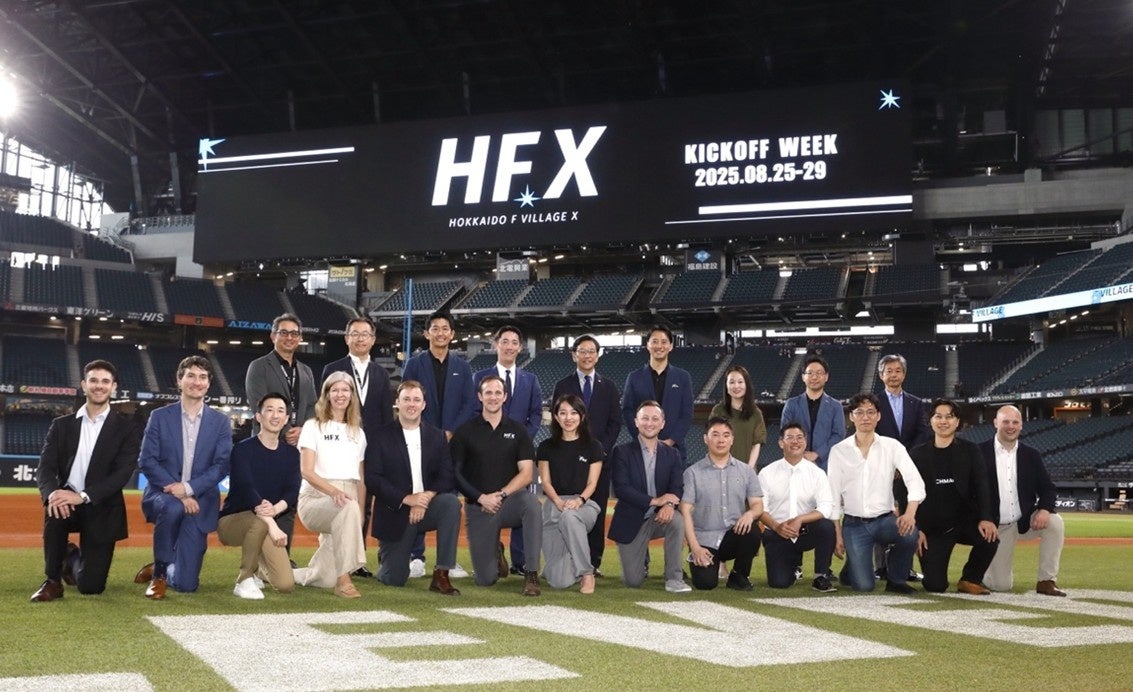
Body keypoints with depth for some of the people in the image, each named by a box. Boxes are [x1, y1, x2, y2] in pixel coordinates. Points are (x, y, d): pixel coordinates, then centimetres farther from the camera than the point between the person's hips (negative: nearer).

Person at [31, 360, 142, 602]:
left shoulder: (127, 427, -3)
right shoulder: (61, 425, 5)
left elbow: (123, 473, -14)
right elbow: (45, 468, -6)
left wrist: (83, 496, -28)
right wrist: (52, 493, -30)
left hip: (101, 510, -1)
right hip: (67, 500, 2)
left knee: (90, 586, -8)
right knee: (55, 508, -36)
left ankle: (74, 559, 31)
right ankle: (53, 580, -14)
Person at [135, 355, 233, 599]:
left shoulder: (220, 422, 4)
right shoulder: (160, 416, 2)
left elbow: (221, 465, -4)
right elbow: (146, 461, -5)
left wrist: (189, 488, -19)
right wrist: (176, 492, -18)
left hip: (199, 501, 1)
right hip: (162, 493, -1)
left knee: (185, 583, -8)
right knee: (172, 507, -40)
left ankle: (164, 570, 31)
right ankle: (159, 571, -15)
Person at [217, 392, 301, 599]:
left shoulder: (291, 454, 5)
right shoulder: (243, 449, -10)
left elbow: (293, 493, -6)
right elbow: (246, 489, -24)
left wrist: (276, 508, -30)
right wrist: (272, 524, -36)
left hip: (267, 524, 4)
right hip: (232, 520, -4)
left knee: (286, 585, -14)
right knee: (260, 521, -40)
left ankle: (252, 569, 20)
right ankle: (244, 581, -17)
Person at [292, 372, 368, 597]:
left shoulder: (357, 433, 17)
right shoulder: (313, 427, 3)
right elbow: (307, 471, -9)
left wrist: (360, 515, 6)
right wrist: (333, 490, -26)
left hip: (346, 502, 5)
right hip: (315, 497, -5)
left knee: (326, 579, -5)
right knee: (348, 507, -40)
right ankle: (344, 580, -35)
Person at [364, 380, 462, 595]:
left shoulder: (437, 436, 6)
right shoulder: (381, 437, -2)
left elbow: (447, 477, -2)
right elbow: (372, 479, -10)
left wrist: (427, 497, -20)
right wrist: (406, 498, -21)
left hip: (427, 506, 2)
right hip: (395, 512, -2)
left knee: (452, 503, -31)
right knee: (394, 579, -5)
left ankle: (441, 576, -24)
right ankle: (385, 558, 34)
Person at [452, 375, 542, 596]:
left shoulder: (517, 431, 6)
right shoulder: (465, 432, 3)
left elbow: (526, 473, -1)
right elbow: (455, 473, 0)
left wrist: (500, 495, -13)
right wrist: (481, 498, -10)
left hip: (510, 500, 0)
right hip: (478, 506, 0)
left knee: (531, 502, -38)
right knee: (486, 579, -7)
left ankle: (531, 574, -30)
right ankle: (495, 552, 31)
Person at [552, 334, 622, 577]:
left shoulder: (609, 387, 13)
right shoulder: (563, 386, 9)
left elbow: (615, 422, 8)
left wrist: (603, 449, -5)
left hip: (600, 456, 1)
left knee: (597, 510, 0)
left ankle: (594, 562, 4)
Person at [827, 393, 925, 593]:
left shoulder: (892, 446, -1)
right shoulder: (838, 451, -1)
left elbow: (914, 480, -13)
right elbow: (833, 496, 1)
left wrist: (910, 512, -31)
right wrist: (837, 535, -3)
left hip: (885, 520, 1)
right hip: (853, 524, -1)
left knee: (909, 532, -32)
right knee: (864, 586, -15)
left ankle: (896, 579, -3)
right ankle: (852, 567, 24)